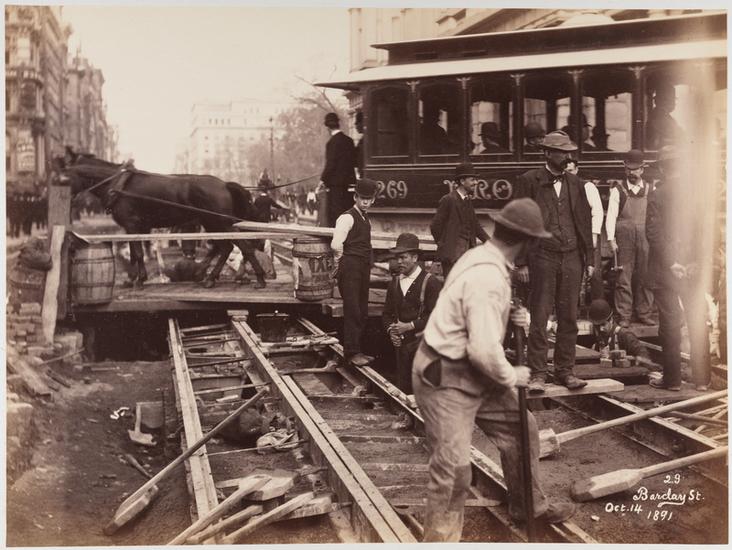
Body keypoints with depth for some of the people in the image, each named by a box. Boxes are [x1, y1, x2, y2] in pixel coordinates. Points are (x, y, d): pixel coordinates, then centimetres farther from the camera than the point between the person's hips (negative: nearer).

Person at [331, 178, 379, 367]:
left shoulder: (365, 219, 18)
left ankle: (357, 350, 20)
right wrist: (340, 262, -10)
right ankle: (351, 353, -3)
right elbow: (336, 244, -23)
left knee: (362, 311, 11)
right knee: (352, 311, -7)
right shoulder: (347, 217, -11)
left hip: (363, 269, 9)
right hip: (350, 269, -9)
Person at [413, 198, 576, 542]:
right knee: (453, 468, -10)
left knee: (520, 427, 18)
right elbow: (484, 350, -31)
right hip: (444, 378, -10)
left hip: (473, 372, 10)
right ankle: (440, 539, 6)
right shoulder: (489, 280, -28)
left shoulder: (481, 257, 2)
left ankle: (529, 505, 37)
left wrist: (511, 317, 1)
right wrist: (511, 377, -13)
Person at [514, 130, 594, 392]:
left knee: (569, 318, 5)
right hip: (542, 257, -4)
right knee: (539, 318, -3)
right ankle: (537, 374, 4)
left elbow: (584, 222, 16)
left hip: (572, 257, 4)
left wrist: (589, 259, 10)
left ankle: (565, 370, 14)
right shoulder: (529, 181, 0)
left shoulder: (574, 183, 14)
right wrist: (521, 262, -7)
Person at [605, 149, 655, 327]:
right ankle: (624, 316, 5)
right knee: (623, 279, -1)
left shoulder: (650, 190, 9)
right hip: (624, 239, -2)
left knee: (644, 278, 5)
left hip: (645, 239, 2)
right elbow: (611, 216, 0)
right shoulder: (618, 191, 3)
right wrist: (611, 239, -8)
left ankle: (645, 313, 15)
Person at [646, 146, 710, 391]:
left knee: (670, 325, 3)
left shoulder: (657, 196, -8)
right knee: (698, 324, 10)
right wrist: (697, 261, 3)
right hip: (694, 269, 3)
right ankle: (702, 378, 15)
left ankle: (672, 378, 7)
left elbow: (654, 233, -14)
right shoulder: (695, 195, 1)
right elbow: (702, 232, 0)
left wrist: (671, 262, -11)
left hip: (665, 270, -3)